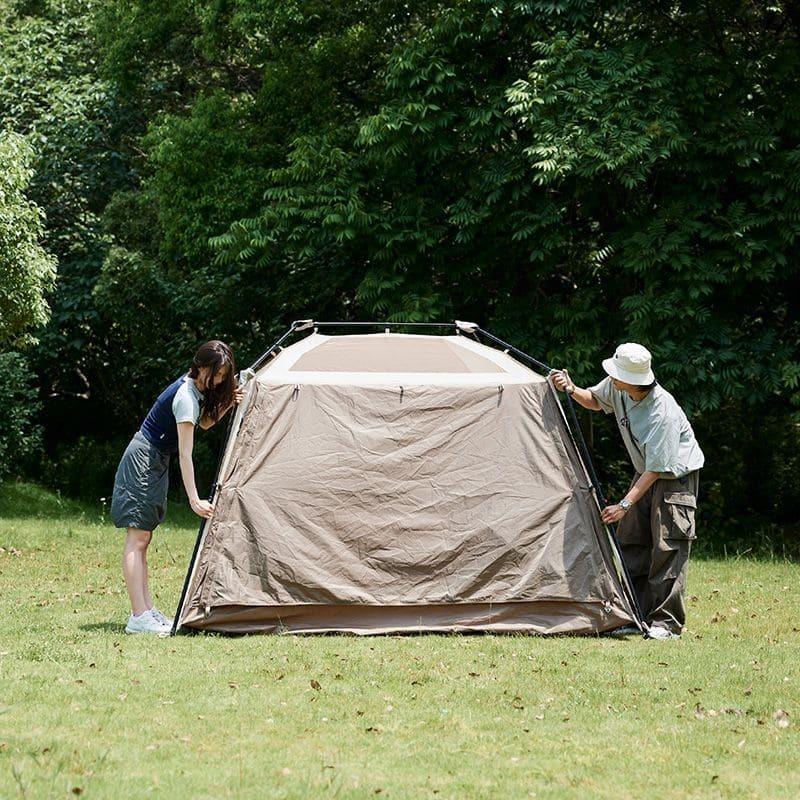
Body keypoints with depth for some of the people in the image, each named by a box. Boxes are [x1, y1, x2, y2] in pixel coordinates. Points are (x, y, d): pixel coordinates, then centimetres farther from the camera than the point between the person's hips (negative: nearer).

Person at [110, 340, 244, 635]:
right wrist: (194, 500, -26)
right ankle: (139, 617, -17)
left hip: (155, 462, 10)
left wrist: (227, 405, 3)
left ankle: (146, 610, 8)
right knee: (137, 538, -12)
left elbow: (204, 423, 22)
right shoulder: (186, 397, -23)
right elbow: (185, 455, -25)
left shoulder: (197, 389, 5)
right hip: (143, 459, -10)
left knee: (142, 538, 8)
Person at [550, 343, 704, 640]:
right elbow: (596, 401, 13)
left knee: (668, 547, -12)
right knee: (631, 541, 7)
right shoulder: (616, 388, -13)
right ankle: (636, 615, 13)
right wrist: (572, 390, -8)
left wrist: (624, 504, -31)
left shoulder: (662, 412, -35)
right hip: (646, 473, 8)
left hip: (676, 474, -8)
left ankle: (667, 623, -9)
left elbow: (657, 468, -31)